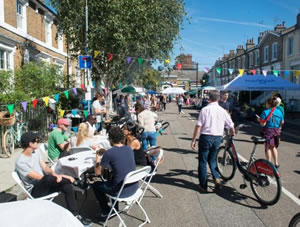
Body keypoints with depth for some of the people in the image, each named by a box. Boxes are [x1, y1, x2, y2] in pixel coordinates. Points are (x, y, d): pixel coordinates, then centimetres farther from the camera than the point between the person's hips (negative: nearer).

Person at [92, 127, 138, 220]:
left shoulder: (109, 153, -16)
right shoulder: (129, 149, 3)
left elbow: (98, 173, -6)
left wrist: (97, 160, 12)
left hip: (122, 191, -6)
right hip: (134, 187, 6)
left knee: (96, 185, 18)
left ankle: (106, 213, 24)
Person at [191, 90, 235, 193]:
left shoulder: (205, 109, -9)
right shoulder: (223, 111, 2)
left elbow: (198, 126, -13)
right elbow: (231, 127, 9)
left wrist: (193, 140, -6)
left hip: (206, 137, -4)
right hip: (218, 138, 4)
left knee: (202, 162, 9)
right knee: (212, 160, 22)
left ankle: (203, 185, 15)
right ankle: (216, 179, 3)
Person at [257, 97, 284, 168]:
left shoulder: (265, 112, -15)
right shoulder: (279, 112, 2)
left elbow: (263, 124, -19)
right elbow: (282, 122, 9)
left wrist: (259, 119, 0)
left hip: (268, 131, -5)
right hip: (276, 131, 5)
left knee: (268, 148, 6)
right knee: (274, 147, 19)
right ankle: (276, 163, 22)